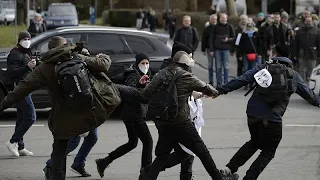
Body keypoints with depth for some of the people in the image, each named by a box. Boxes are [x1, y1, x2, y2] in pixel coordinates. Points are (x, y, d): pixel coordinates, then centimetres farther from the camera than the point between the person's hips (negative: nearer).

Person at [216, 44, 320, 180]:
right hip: (272, 120, -3)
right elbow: (308, 94, 19)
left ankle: (230, 168, 18)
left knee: (254, 142, 27)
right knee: (268, 152, 13)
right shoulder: (294, 75, 8)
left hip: (253, 113, 3)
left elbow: (241, 81, -1)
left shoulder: (263, 68, 6)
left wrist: (221, 90, 0)